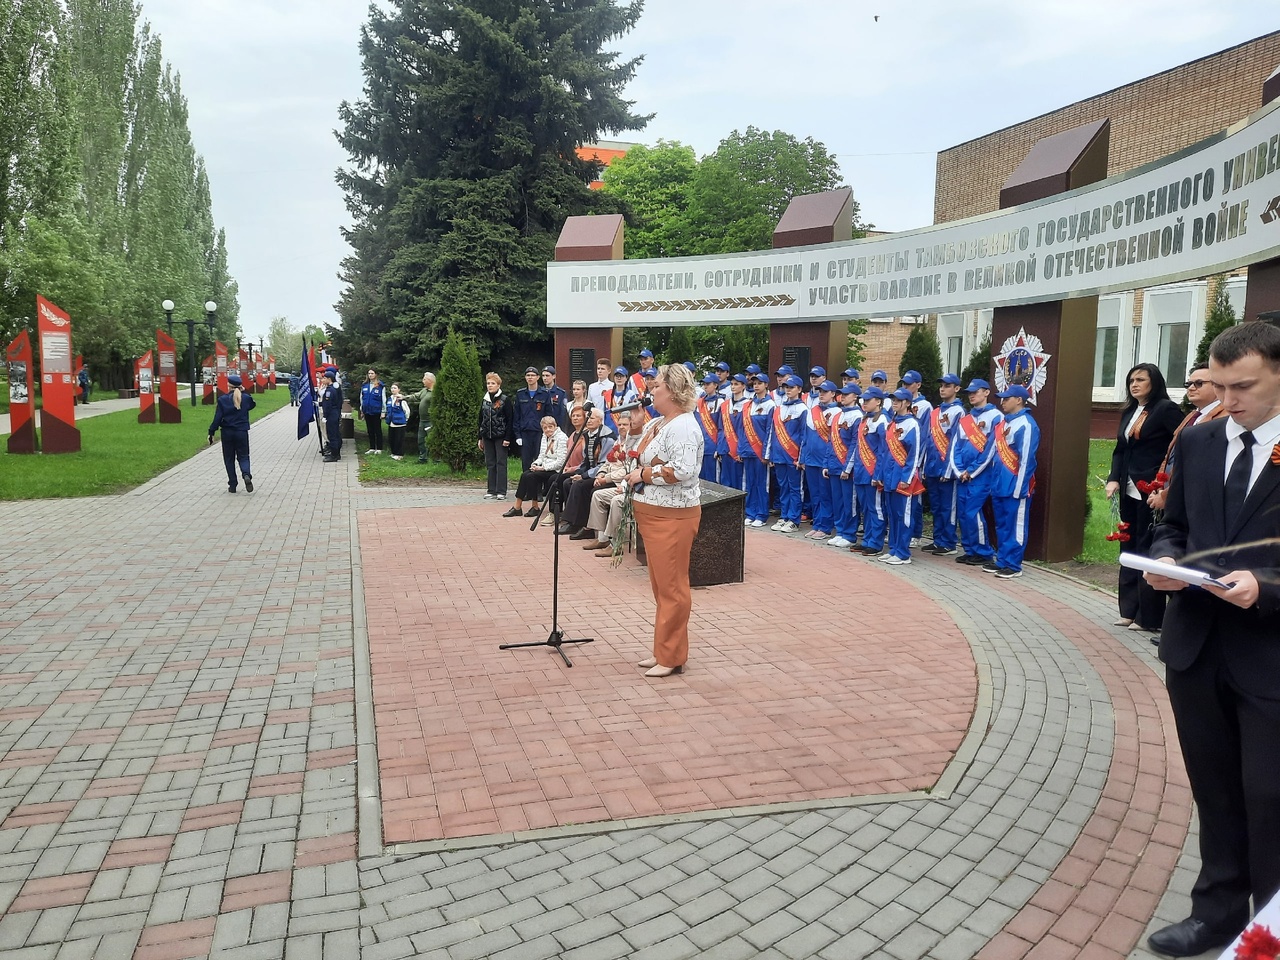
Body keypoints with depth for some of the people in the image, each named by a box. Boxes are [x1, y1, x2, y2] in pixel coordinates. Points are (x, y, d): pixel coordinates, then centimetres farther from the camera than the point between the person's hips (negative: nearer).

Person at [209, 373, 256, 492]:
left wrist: (211, 432, -1)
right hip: (242, 432, 1)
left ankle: (232, 485, 10)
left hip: (227, 433, -1)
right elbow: (252, 405, 21)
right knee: (243, 456, 11)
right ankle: (246, 474, -20)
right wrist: (243, 393, 15)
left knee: (229, 459, 11)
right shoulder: (246, 398, -3)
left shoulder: (223, 399, -7)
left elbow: (217, 418, -8)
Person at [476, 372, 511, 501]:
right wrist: (480, 438, 12)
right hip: (487, 436, 5)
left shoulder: (504, 400, -4)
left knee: (501, 463, -3)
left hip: (500, 436, -5)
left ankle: (501, 491, -1)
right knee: (490, 464, 7)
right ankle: (492, 490, 11)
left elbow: (509, 420, -7)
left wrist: (507, 438, -14)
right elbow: (481, 419, 15)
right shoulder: (484, 400, 12)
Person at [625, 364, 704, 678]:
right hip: (652, 514, 10)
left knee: (671, 587, -1)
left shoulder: (683, 426, -17)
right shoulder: (656, 424, 14)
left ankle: (672, 657, 9)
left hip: (672, 516, -10)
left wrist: (643, 474, -18)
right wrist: (629, 472, 4)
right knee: (660, 586, 16)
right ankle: (663, 651, 27)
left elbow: (681, 471, -28)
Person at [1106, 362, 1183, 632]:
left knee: (1148, 551, -2)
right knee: (1128, 548, 11)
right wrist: (1114, 479, -2)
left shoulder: (1166, 409, -8)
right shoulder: (1129, 412, 15)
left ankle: (1149, 617, 6)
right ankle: (1129, 610, 20)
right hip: (1129, 491, 8)